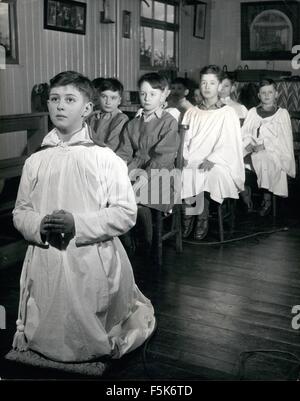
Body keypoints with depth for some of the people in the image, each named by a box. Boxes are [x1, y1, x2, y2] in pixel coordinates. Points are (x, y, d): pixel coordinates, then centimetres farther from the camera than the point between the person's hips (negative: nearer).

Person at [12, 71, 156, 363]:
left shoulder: (106, 159, -5)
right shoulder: (36, 162, 5)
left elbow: (125, 213, -8)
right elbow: (20, 212, 9)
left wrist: (78, 224, -20)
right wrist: (39, 227, -14)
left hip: (93, 265, -2)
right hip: (46, 267, 3)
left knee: (93, 343, 13)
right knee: (47, 342, 15)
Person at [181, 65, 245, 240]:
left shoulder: (228, 113, 6)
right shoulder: (192, 112, 19)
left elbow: (230, 145, -5)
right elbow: (184, 139, 12)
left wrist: (212, 159, -20)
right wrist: (183, 156, -8)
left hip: (217, 165, -3)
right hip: (191, 162, 3)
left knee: (206, 175, -34)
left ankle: (202, 218, -12)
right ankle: (190, 213, -12)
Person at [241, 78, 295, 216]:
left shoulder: (282, 113, 10)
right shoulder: (252, 112, 19)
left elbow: (284, 139, 0)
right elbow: (244, 133, 11)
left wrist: (264, 146, -14)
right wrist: (249, 144, -12)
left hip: (274, 153, -2)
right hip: (254, 153, 3)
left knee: (264, 160, -37)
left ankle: (267, 199, -26)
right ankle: (245, 190, -17)